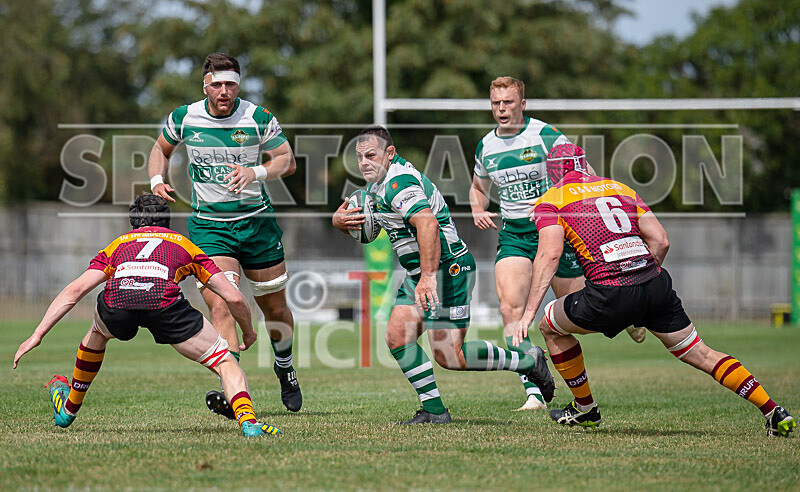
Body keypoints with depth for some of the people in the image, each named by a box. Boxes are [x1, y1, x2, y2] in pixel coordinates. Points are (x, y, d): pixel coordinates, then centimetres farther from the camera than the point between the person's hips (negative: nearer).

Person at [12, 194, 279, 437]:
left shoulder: (118, 244, 36)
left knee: (98, 332, 39)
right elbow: (234, 298, 29)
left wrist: (38, 334, 21)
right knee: (224, 361, 14)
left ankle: (68, 409, 51)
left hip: (117, 298, 2)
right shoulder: (184, 244, 34)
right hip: (164, 301, -2)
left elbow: (75, 290, 23)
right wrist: (248, 332, 47)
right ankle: (247, 419, -12)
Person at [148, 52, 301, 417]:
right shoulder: (184, 118, -2)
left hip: (257, 222, 1)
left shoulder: (258, 118, -7)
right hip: (208, 226, 0)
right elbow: (161, 148, 17)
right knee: (220, 306, -20)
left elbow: (287, 161, 0)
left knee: (275, 308, 13)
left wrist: (255, 172, -18)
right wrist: (157, 180, -3)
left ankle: (284, 367, 43)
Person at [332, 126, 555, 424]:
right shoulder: (377, 181, 13)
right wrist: (339, 219, 0)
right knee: (397, 337, -1)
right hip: (418, 274, 10)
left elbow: (428, 224, -34)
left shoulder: (398, 183, -21)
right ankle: (434, 410, 2)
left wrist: (428, 276, -39)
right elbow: (349, 216, 25)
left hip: (447, 268, -10)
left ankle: (528, 361, 5)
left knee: (449, 357, -10)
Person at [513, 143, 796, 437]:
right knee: (700, 355, 16)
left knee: (551, 327, 22)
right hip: (656, 285, 5)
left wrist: (529, 311, -8)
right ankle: (774, 413, 8)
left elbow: (549, 254, -7)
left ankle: (585, 408, 28)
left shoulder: (550, 201, 9)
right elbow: (661, 240, 15)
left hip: (611, 296, -5)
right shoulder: (619, 188, 23)